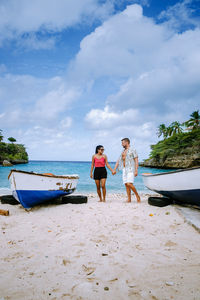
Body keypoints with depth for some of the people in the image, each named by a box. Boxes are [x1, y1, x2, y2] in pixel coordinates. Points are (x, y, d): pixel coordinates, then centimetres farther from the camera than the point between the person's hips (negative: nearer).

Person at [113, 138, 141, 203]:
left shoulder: (132, 150, -2)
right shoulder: (123, 152, 18)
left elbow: (136, 161, -9)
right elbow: (118, 161, 17)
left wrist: (136, 171, -17)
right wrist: (114, 169, 9)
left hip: (131, 169, -7)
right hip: (124, 170, 7)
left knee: (129, 184, -18)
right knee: (126, 185, 2)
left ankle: (137, 196, -1)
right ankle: (129, 199, 7)